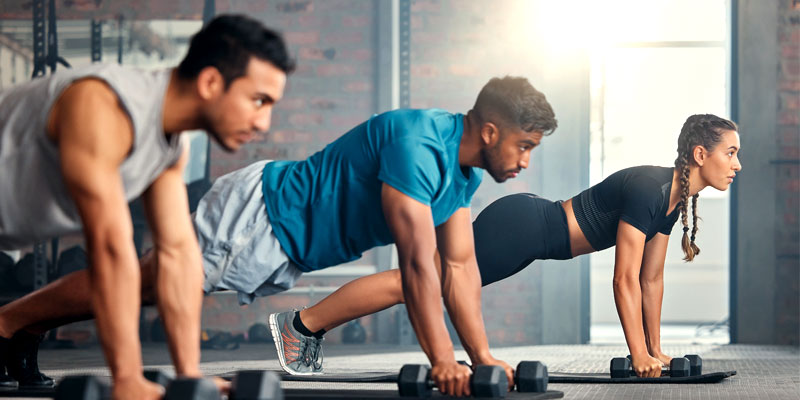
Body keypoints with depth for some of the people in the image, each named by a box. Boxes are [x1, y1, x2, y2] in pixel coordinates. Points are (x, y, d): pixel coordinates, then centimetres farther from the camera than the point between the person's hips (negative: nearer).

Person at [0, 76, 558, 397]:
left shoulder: (465, 165, 1)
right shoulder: (417, 145, -29)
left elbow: (460, 264, 5)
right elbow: (417, 261, -32)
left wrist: (483, 355, -2)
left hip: (281, 252, 9)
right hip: (254, 219, -9)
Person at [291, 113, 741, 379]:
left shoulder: (676, 197, 4)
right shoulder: (647, 189, -24)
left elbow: (652, 277, 12)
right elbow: (625, 279, -24)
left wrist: (655, 348, 11)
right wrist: (639, 355, -22)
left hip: (531, 232, 9)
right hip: (519, 228, -9)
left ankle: (312, 329, 20)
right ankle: (302, 323, 3)